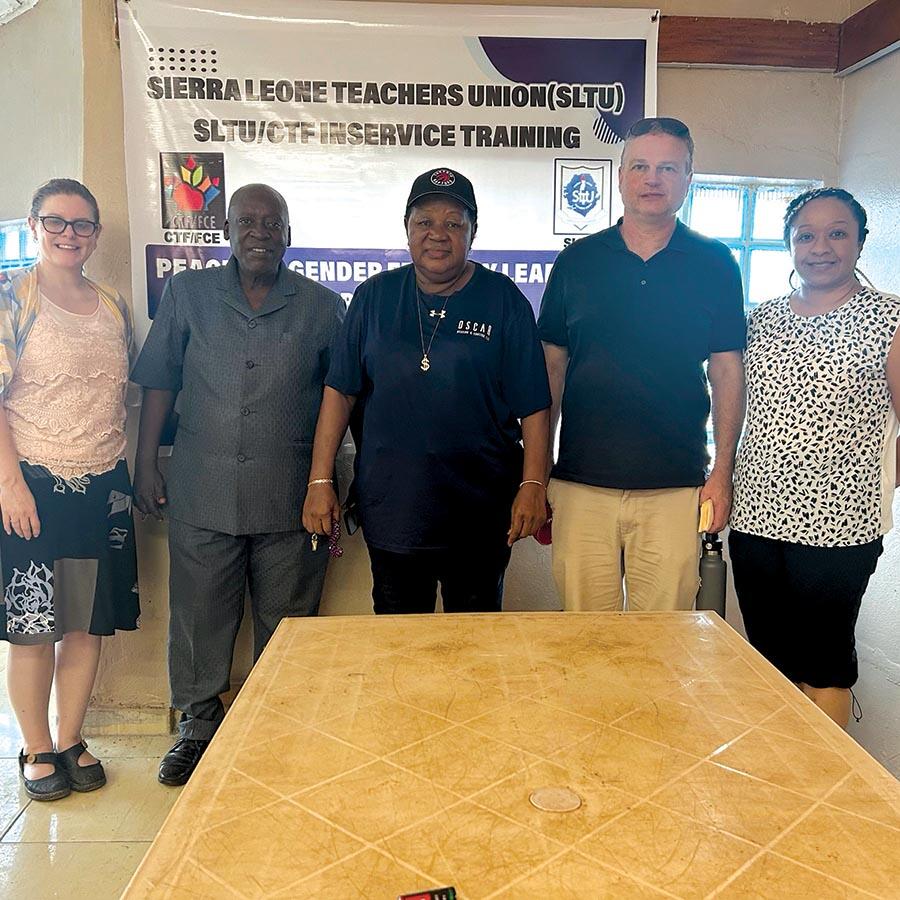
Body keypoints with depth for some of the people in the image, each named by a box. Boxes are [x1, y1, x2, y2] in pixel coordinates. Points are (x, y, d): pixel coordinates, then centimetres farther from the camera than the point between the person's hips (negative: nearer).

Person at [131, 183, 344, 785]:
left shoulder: (321, 306, 4)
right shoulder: (187, 294, 7)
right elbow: (159, 381, 9)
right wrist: (146, 465, 4)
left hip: (291, 498, 0)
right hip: (201, 493, 1)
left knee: (286, 623, 10)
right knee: (198, 617, 10)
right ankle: (199, 725, 31)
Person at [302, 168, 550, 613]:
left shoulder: (503, 300, -2)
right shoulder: (375, 297, 4)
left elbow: (533, 405, -3)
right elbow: (340, 391, 4)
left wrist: (532, 484, -10)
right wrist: (320, 480, -1)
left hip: (481, 514, -1)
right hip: (390, 506, 2)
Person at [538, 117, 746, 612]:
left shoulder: (714, 264, 5)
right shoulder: (577, 261, 7)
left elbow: (727, 371, 6)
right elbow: (552, 366, 8)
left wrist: (722, 473, 0)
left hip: (674, 488, 0)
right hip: (580, 483, 1)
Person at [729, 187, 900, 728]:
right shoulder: (763, 319, 10)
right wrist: (724, 479, 8)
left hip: (837, 523, -4)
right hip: (756, 516, 5)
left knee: (824, 666, 7)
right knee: (769, 661, 15)